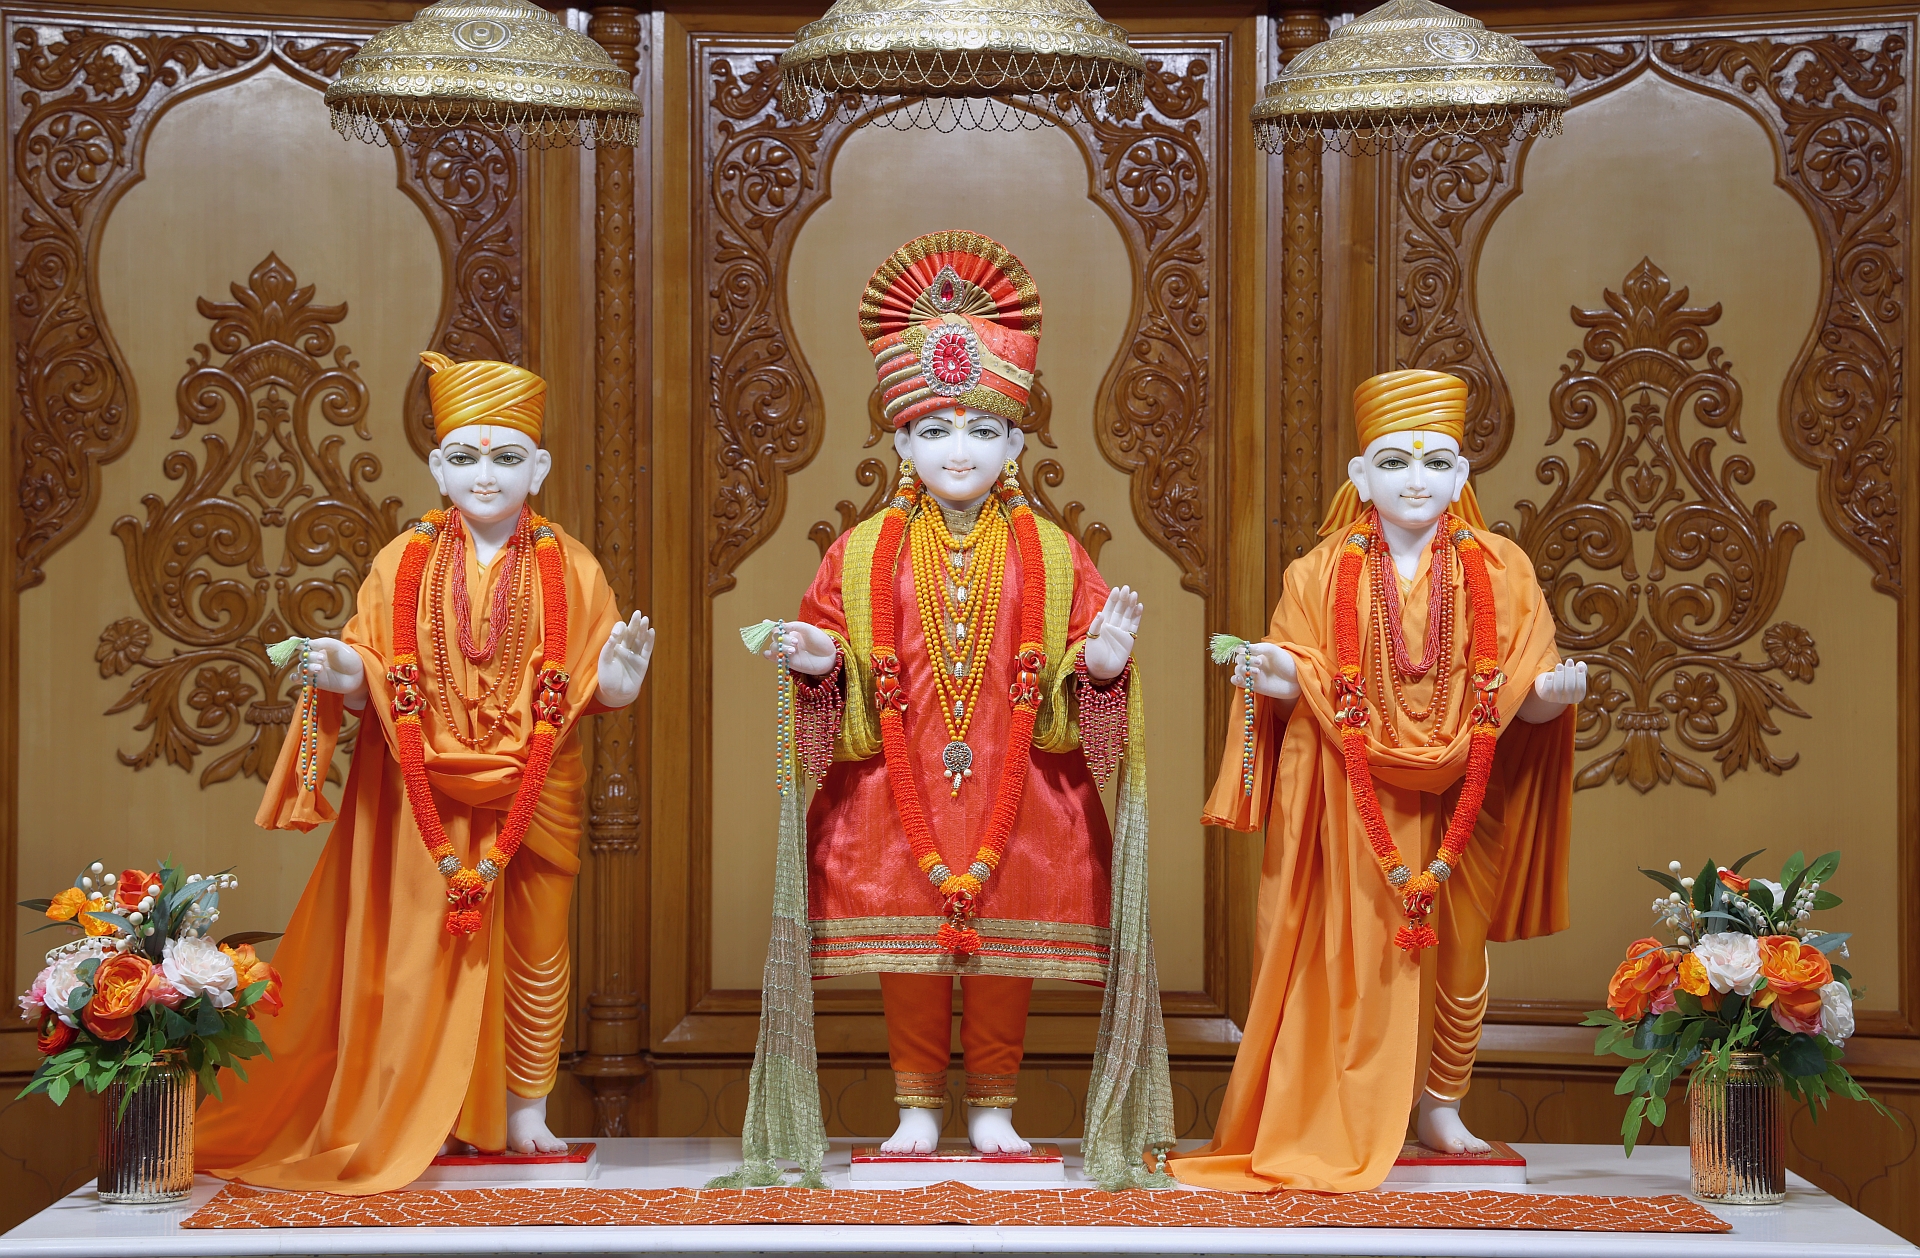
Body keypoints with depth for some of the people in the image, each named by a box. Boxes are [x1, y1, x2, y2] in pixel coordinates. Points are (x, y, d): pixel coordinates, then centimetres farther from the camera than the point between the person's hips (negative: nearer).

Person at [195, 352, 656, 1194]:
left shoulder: (570, 569, 2)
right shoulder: (403, 565, 3)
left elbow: (594, 686, 2)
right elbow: (373, 691, 4)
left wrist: (616, 679, -20)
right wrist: (345, 676, -18)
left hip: (535, 794, 0)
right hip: (425, 793, 0)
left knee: (534, 945, 6)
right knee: (425, 946, 1)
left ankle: (526, 1109, 18)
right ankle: (426, 1118, 11)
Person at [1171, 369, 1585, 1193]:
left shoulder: (1499, 571, 2)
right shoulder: (1321, 574, 1)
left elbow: (1523, 696, 0)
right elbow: (1306, 687, 1)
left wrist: (1553, 692, -21)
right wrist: (1280, 682, -20)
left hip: (1457, 801, 2)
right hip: (1348, 806, -2)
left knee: (1458, 954, 10)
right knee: (1350, 956, -2)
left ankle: (1440, 1108, 27)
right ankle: (1331, 1125, 7)